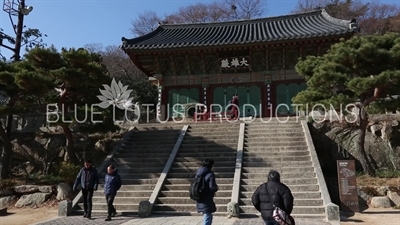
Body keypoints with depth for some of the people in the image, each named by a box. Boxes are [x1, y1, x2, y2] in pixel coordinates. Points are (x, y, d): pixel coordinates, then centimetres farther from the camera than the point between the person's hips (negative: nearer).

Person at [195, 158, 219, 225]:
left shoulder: (198, 174, 7)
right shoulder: (210, 175, -16)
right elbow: (212, 187, -23)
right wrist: (216, 188, 1)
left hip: (200, 201, 8)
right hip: (207, 201, -8)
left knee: (209, 217, 23)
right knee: (207, 219, 0)